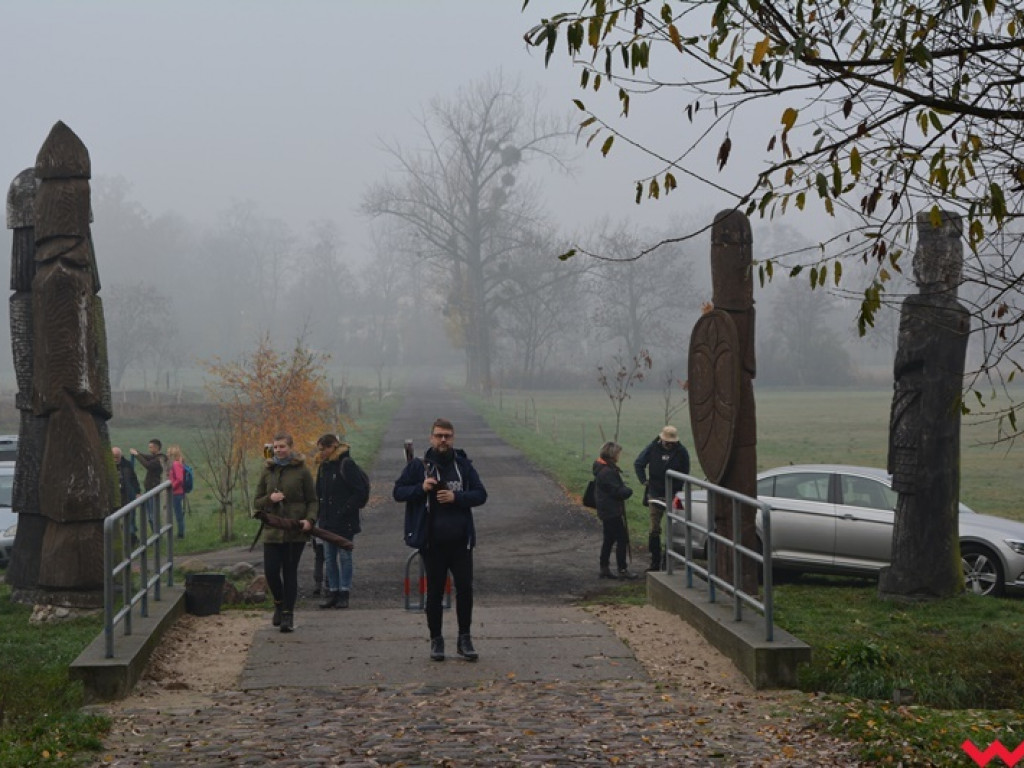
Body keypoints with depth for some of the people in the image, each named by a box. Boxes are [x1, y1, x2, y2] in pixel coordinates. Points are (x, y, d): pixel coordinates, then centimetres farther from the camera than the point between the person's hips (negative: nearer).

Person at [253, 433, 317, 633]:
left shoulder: (301, 470, -1)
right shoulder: (267, 471, 8)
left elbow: (312, 500, 3)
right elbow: (256, 502, 11)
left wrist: (310, 519, -15)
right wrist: (269, 499, -11)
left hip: (295, 531, -3)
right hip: (272, 531, 3)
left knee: (290, 572, 1)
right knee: (271, 571, -2)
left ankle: (288, 613, 10)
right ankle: (279, 603, 26)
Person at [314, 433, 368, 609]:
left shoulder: (347, 464, -10)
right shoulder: (323, 466, 11)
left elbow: (360, 490, -14)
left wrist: (345, 510, -17)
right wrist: (320, 513, 4)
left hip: (344, 522, -7)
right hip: (327, 521, 7)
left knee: (344, 556, -1)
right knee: (329, 557, 8)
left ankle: (344, 593, 4)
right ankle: (333, 592, 14)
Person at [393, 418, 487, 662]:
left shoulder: (463, 465, 4)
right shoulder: (419, 465, 1)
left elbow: (480, 494, 2)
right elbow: (398, 492, 1)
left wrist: (456, 497, -15)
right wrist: (421, 488, -16)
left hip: (460, 541, 1)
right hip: (432, 542, -1)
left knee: (465, 589, 1)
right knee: (434, 592, 7)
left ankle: (464, 639, 13)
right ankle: (436, 640, 17)